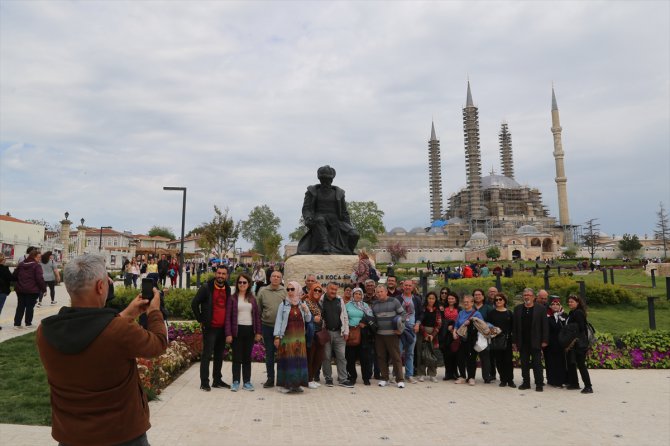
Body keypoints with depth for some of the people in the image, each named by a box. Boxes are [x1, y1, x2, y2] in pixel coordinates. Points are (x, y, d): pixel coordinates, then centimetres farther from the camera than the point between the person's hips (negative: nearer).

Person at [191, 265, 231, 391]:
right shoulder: (206, 287, -8)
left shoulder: (227, 289, 9)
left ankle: (217, 380, 23)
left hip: (222, 328, 6)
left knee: (219, 355, 13)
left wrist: (228, 323, 11)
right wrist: (201, 320, -6)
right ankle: (204, 382, 7)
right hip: (210, 327, -5)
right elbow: (194, 303, -6)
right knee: (207, 354, -1)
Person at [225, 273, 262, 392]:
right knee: (237, 357, 2)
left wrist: (258, 332, 3)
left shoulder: (252, 299, 9)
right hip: (237, 330, -3)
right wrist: (228, 334, -10)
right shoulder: (232, 298, 0)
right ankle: (235, 382, 10)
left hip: (249, 330, 3)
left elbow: (257, 316, 10)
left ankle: (247, 382, 16)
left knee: (247, 357, 9)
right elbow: (228, 317, -4)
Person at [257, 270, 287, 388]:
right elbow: (258, 310, 7)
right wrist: (258, 326, 6)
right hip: (267, 326, 1)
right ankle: (270, 379, 21)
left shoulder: (285, 292, -1)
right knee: (269, 354, 10)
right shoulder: (263, 291, 3)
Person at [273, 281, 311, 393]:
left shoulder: (302, 304, 10)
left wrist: (306, 310, -7)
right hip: (286, 336, -3)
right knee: (286, 359, -3)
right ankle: (285, 384, 5)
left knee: (299, 358, 3)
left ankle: (296, 383, 12)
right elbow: (278, 320, -2)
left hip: (299, 337, 3)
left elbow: (308, 320, 12)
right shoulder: (283, 304, 1)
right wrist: (277, 336, -8)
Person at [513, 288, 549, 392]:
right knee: (524, 364, 9)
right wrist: (515, 341, 3)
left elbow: (545, 326, -3)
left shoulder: (541, 309, -1)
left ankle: (539, 384, 12)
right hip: (523, 342, 3)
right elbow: (515, 326, 6)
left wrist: (544, 341, -8)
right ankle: (526, 382, 19)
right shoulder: (518, 309, 7)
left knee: (537, 363, 2)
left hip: (535, 342, -3)